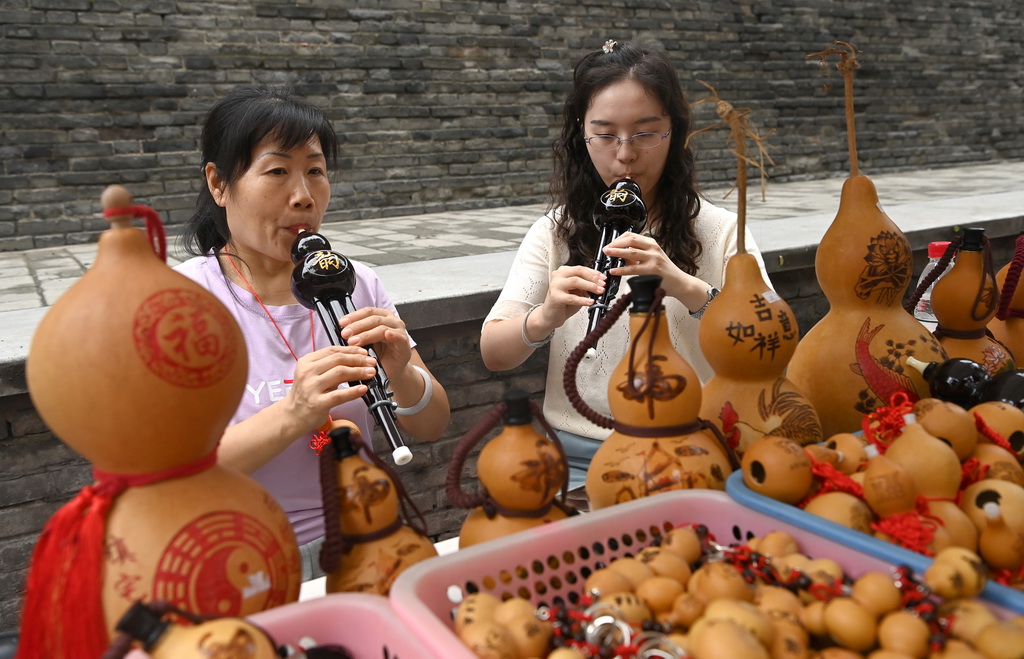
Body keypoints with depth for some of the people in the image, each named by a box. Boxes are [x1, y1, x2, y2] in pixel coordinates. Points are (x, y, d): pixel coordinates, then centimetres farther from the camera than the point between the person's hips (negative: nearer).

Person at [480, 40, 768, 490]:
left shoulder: (719, 231, 4)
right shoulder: (555, 232, 7)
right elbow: (493, 354, 0)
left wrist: (688, 288, -23)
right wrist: (545, 318, -21)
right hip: (579, 460, 1)